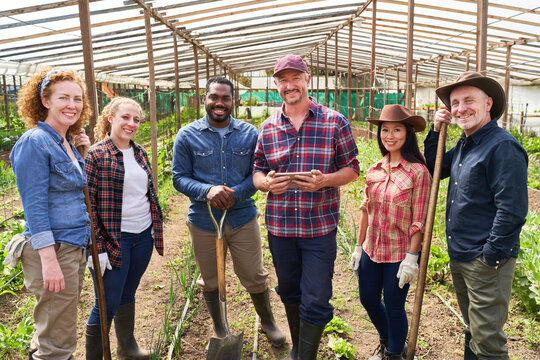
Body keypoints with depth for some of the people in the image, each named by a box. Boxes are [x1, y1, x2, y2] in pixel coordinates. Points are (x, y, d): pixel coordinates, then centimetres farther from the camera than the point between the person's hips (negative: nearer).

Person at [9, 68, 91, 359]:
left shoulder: (68, 141, 10)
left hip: (75, 245, 9)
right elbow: (34, 206, -19)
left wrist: (82, 155, 6)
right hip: (51, 249, -8)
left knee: (51, 331, 23)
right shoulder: (34, 142, -15)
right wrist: (49, 261, -22)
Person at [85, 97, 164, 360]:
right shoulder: (96, 155, -11)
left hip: (143, 236, 6)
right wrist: (97, 249, -16)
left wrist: (157, 227, 14)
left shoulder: (140, 152, 8)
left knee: (128, 294, 20)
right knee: (107, 304, 2)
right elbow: (88, 205, -13)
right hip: (114, 239, -6)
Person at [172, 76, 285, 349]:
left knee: (254, 277, 9)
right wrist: (207, 191, -24)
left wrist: (235, 194, -19)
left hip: (243, 218, 0)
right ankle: (219, 329, 41)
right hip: (203, 222, 0)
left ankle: (268, 321, 38)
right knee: (210, 282, 16)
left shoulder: (249, 133, 0)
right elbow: (180, 177, -5)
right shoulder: (187, 136, -3)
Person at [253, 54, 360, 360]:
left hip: (320, 227, -3)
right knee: (290, 293, 20)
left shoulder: (335, 122, -3)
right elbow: (258, 171, 12)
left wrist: (324, 180, -19)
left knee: (316, 300, 1)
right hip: (279, 226, 4)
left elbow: (352, 169, 1)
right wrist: (267, 182, -12)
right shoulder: (268, 128, 6)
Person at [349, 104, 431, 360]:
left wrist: (411, 258, -15)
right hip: (372, 250, 6)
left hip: (400, 253, -6)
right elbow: (366, 211, 9)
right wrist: (359, 246, 10)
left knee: (394, 307, 10)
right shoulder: (375, 169, 2)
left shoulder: (418, 172, -14)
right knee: (368, 299, 19)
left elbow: (419, 221, -13)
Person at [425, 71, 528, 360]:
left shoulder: (503, 147, -18)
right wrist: (436, 131, 6)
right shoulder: (464, 144, 9)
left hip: (486, 261, -8)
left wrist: (490, 257, -19)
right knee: (473, 331, 24)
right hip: (459, 257, 9)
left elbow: (511, 211, -21)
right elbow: (434, 170, 19)